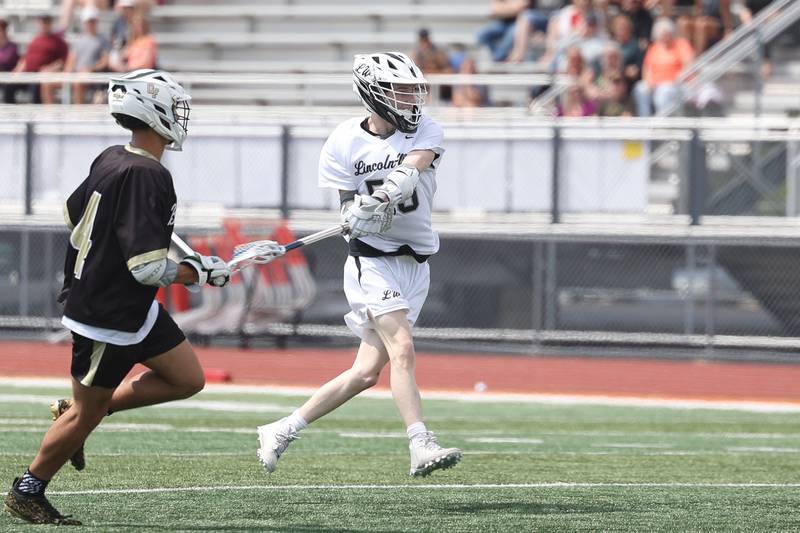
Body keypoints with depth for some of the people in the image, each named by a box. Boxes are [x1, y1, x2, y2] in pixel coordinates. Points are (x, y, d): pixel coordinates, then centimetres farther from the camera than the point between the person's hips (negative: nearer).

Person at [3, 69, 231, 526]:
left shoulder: (112, 160, 2)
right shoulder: (145, 176, -27)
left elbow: (75, 212, 18)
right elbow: (147, 268, -29)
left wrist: (78, 277, 29)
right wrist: (197, 273, -14)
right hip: (108, 317, -9)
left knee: (188, 379, 12)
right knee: (86, 414, 5)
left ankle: (75, 412, 20)